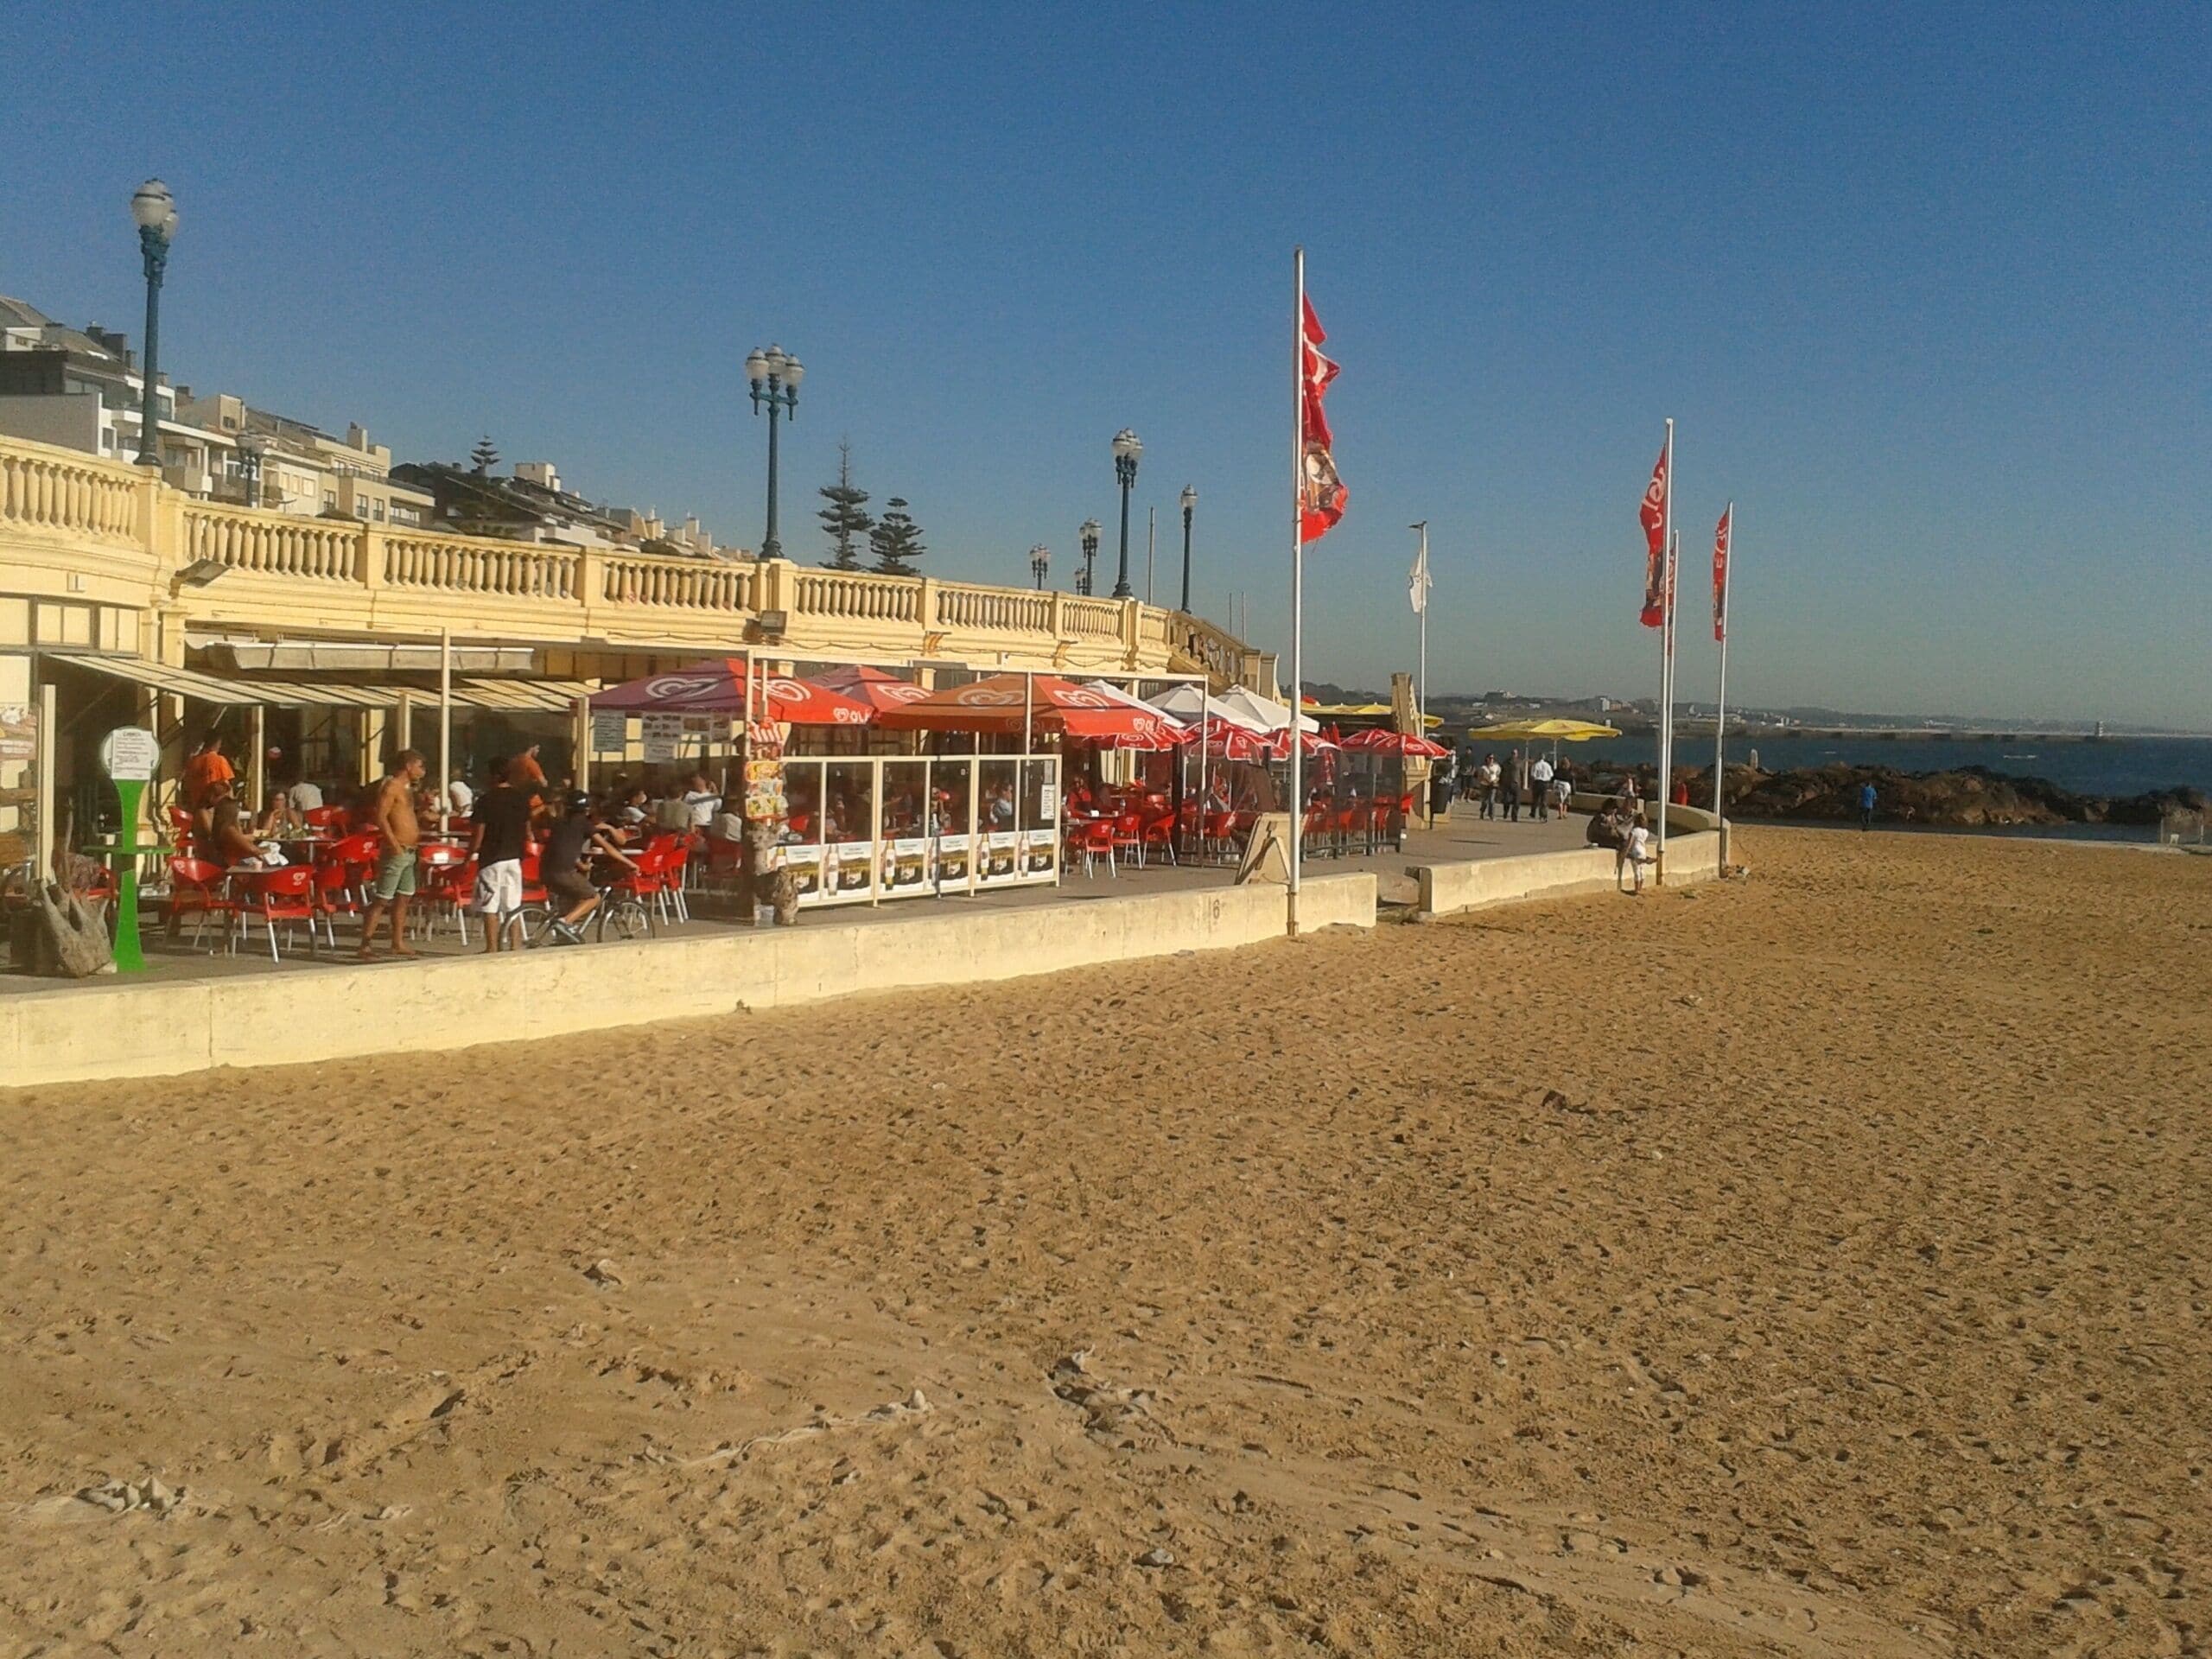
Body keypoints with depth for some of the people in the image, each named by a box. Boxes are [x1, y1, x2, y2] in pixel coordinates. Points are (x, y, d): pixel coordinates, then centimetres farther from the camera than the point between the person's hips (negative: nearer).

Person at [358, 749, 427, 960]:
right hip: (396, 852, -10)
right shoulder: (391, 786, -11)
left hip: (408, 852, 10)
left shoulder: (406, 788, 18)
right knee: (382, 899, -9)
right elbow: (380, 817, -20)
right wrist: (395, 844, -24)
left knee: (404, 898, 13)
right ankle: (366, 944, -8)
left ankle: (398, 944, 20)